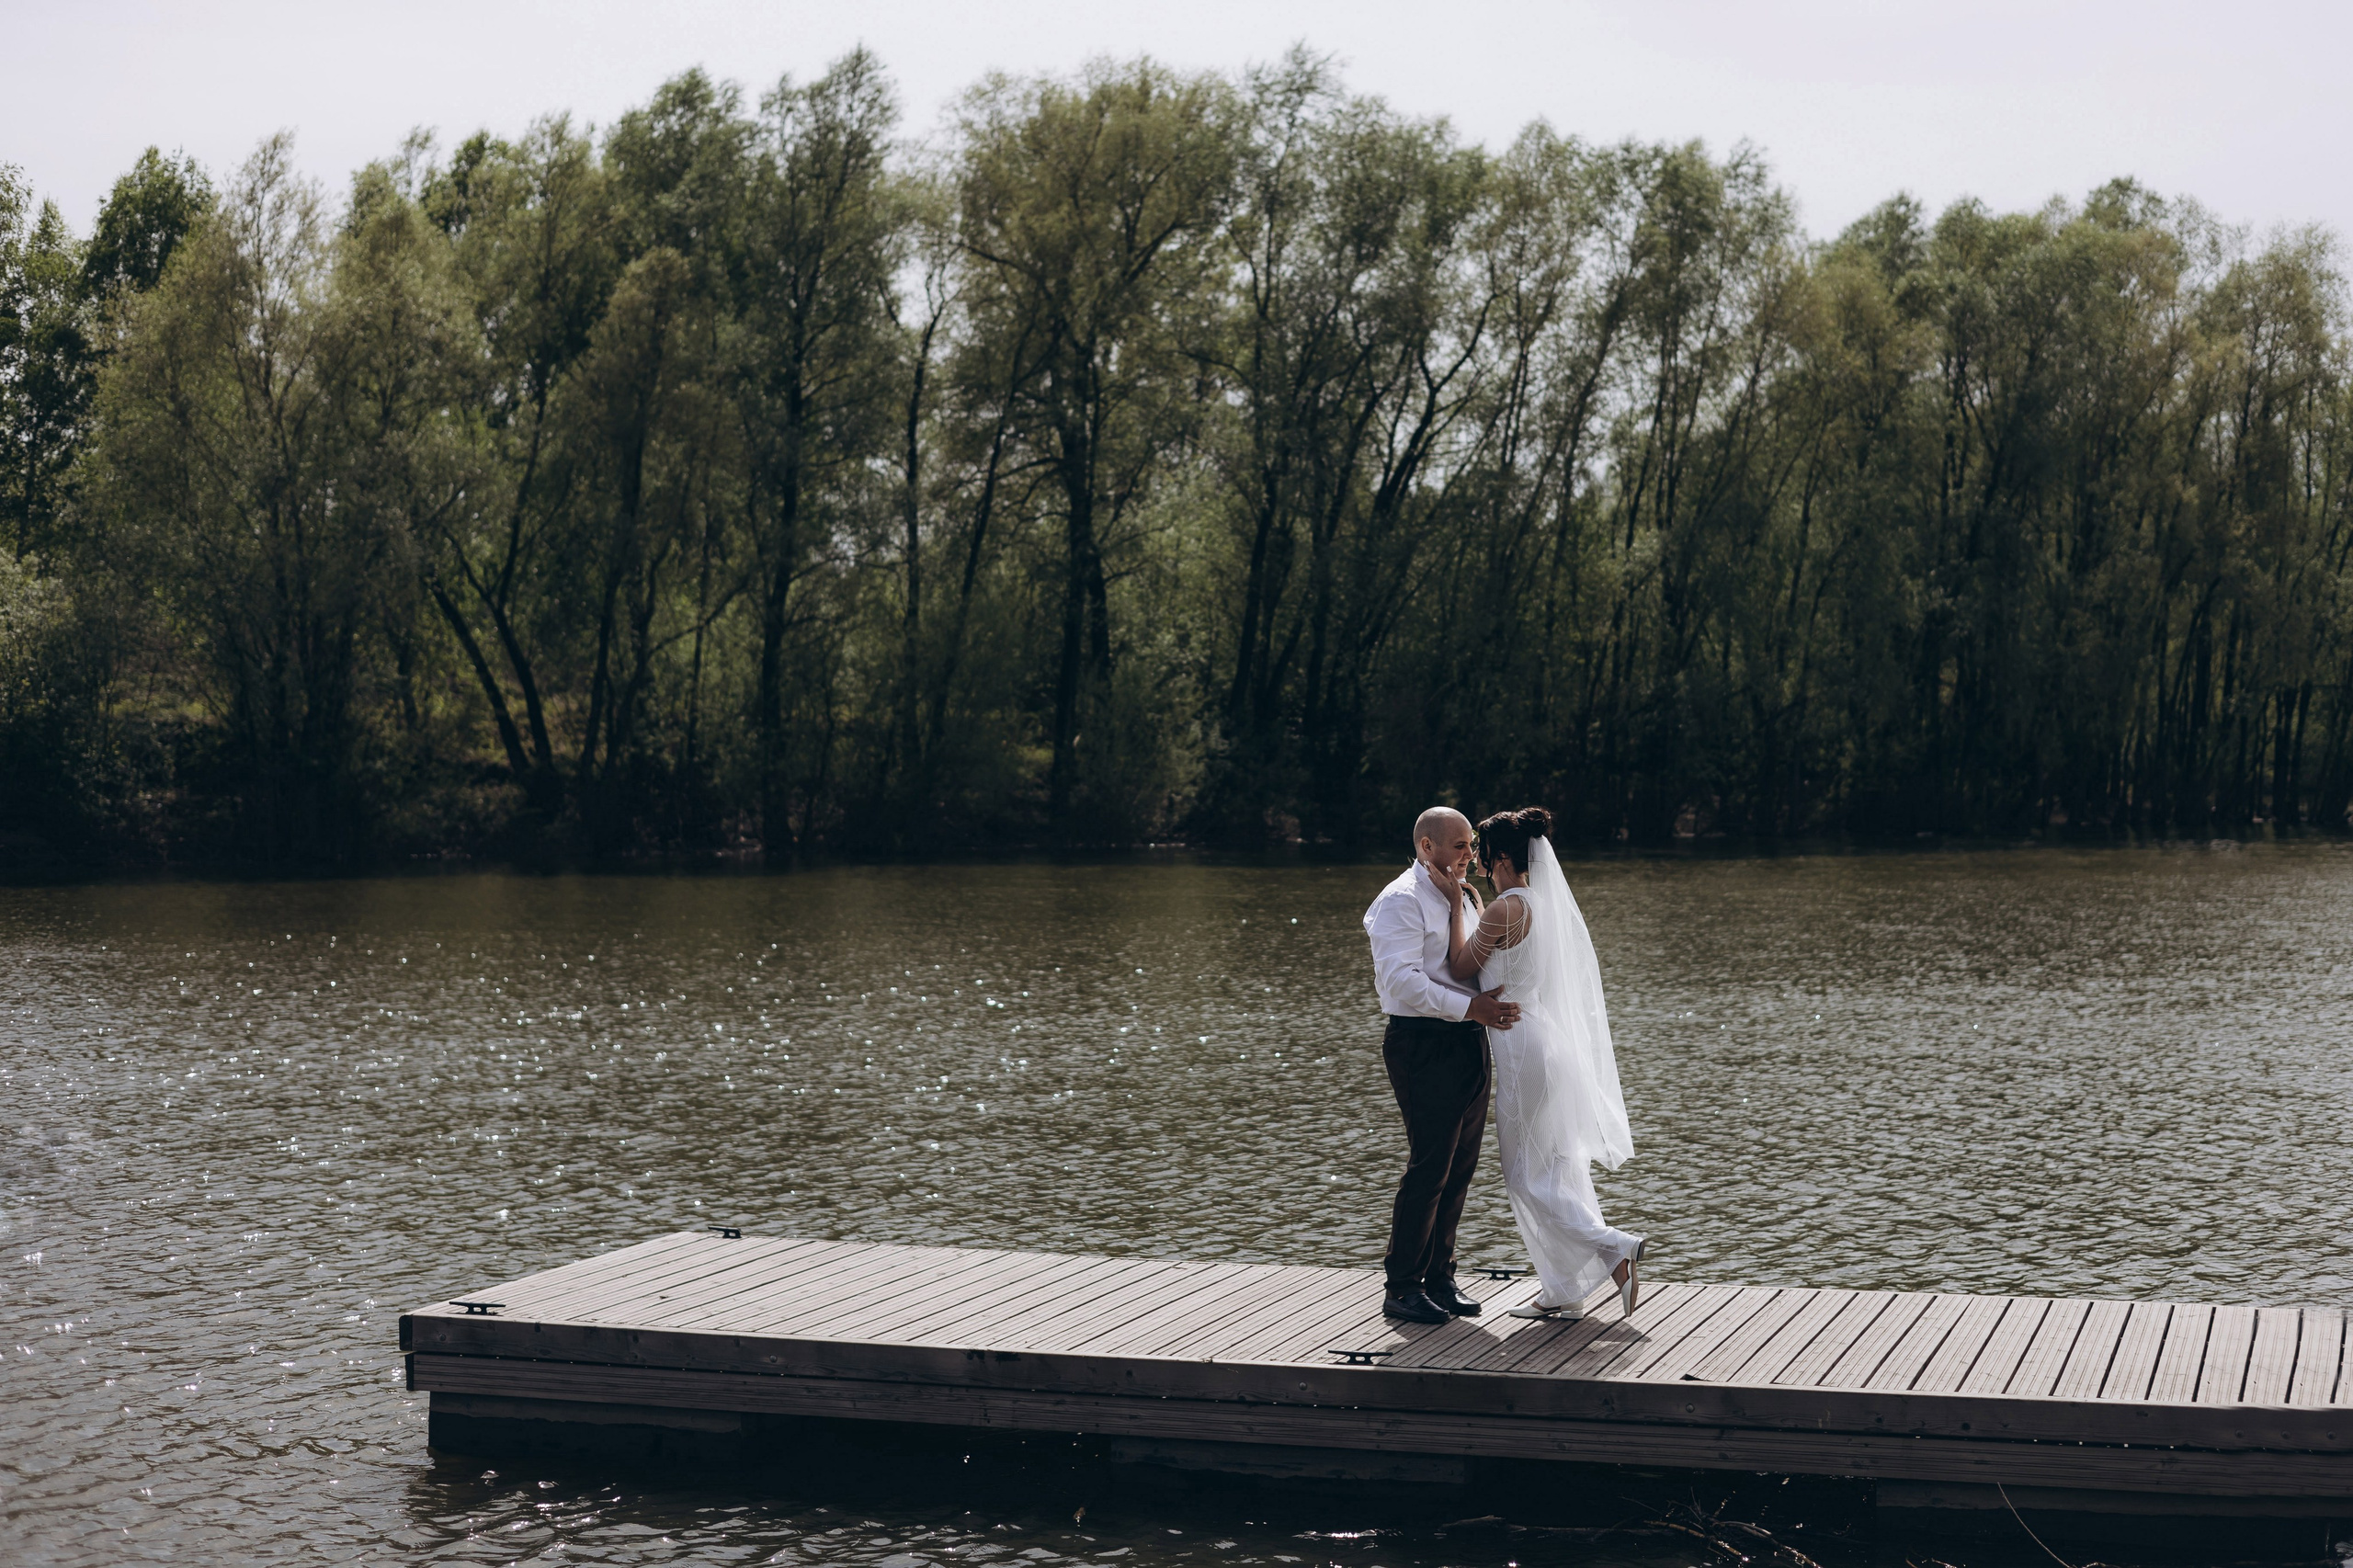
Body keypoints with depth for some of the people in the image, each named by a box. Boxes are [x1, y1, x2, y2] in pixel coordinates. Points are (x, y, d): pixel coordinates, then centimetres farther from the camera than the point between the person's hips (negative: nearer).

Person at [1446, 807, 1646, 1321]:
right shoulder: (1552, 903, 10)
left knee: (1527, 1177, 1)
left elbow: (1460, 969, -6)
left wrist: (1458, 902, 0)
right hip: (1558, 1044, 9)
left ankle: (1614, 1247, -11)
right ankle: (1563, 1293, 19)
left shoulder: (1505, 908, -16)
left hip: (1526, 1050, -9)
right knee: (1558, 1171, 13)